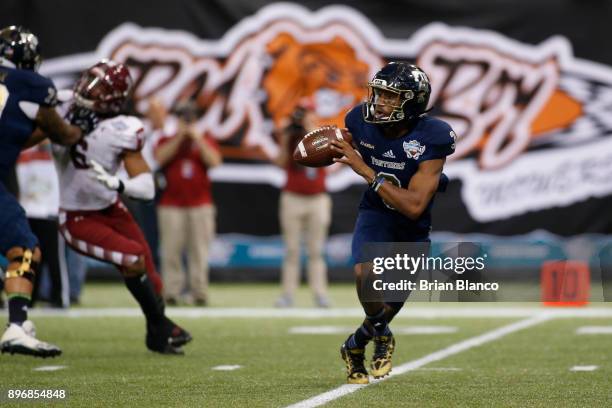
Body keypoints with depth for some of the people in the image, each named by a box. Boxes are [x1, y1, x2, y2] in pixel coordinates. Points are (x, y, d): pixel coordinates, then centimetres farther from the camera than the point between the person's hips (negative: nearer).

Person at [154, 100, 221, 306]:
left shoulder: (206, 142, 14)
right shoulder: (166, 141, 13)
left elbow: (215, 161, -4)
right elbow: (160, 158, -7)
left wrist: (198, 139, -7)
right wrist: (179, 137, -8)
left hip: (200, 205, 0)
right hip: (171, 204, 0)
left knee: (199, 251, -4)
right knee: (171, 250, -5)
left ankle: (199, 293, -3)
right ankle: (171, 291, -4)